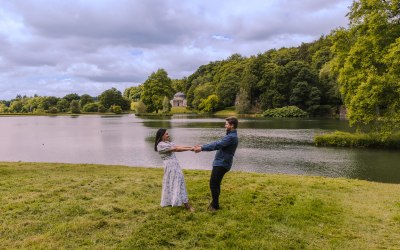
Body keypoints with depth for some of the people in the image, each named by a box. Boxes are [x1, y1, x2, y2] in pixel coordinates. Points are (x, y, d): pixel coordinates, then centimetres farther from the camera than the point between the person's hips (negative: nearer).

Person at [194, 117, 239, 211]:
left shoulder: (231, 137, -19)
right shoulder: (230, 135, 15)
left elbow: (217, 145, -25)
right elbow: (217, 143, 13)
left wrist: (202, 148, -21)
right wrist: (202, 146, 6)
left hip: (222, 164, -10)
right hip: (220, 163, 10)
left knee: (213, 183, -3)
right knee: (216, 183, 17)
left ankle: (215, 205, 8)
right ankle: (214, 202, 29)